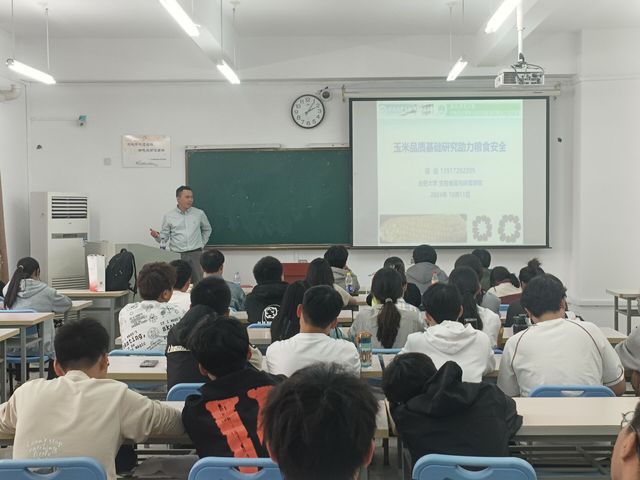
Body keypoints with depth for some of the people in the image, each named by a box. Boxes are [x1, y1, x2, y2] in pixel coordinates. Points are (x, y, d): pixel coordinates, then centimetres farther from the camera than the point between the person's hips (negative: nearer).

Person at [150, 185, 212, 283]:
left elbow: (207, 230, 24)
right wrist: (157, 236, -15)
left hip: (195, 254, 1)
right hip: (177, 255, -1)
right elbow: (164, 237, 5)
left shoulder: (199, 214, 7)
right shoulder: (168, 216, 3)